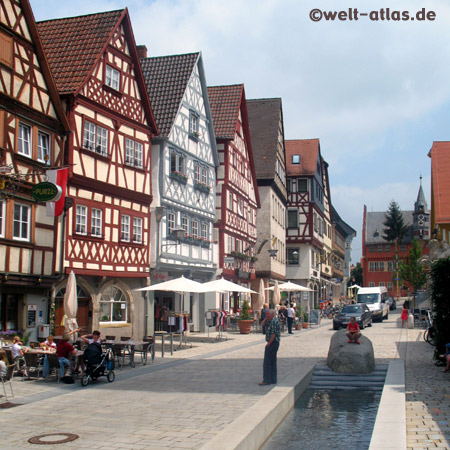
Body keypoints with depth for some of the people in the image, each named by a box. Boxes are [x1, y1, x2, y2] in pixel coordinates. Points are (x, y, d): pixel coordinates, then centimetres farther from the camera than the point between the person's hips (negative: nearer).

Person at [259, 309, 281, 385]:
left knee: (267, 362, -7)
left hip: (272, 344, -11)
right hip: (274, 344, 11)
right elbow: (263, 323, 23)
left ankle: (266, 380, -4)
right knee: (273, 362, 14)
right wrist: (266, 318, 9)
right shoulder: (271, 321, 13)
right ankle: (273, 380, 19)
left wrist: (268, 343, -19)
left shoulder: (274, 321, -18)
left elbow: (274, 334, -23)